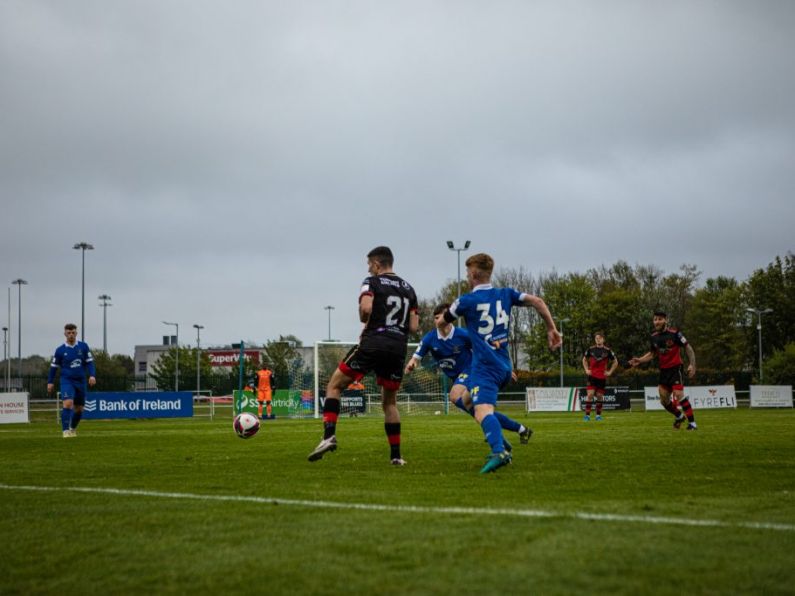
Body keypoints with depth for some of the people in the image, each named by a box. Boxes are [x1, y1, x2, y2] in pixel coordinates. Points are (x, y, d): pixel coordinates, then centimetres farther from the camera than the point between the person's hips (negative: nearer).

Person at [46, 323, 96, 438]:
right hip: (67, 380, -3)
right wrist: (50, 382, 9)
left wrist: (92, 375, -10)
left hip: (80, 381, 3)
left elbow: (89, 362, 4)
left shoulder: (83, 346, 2)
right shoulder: (60, 350, 0)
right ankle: (66, 431, -20)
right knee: (68, 403, -23)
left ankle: (73, 428, 34)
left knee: (79, 408, 10)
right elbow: (54, 366, 10)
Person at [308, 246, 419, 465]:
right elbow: (413, 326, 11)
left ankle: (329, 435, -13)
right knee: (389, 402, 19)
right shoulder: (408, 288, 17)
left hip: (373, 343, -5)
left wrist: (365, 322, 3)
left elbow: (366, 308, -17)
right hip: (398, 349, 5)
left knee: (334, 385, 6)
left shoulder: (372, 282, 1)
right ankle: (396, 455, 15)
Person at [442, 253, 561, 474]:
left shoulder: (467, 301, -5)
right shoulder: (506, 294, 9)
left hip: (484, 367, -8)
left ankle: (499, 451, -47)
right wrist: (552, 329, 4)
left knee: (482, 411, -23)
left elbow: (443, 320, 11)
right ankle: (501, 445, 20)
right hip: (505, 366, 8)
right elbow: (537, 301, 1)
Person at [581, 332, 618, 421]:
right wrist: (586, 369, 7)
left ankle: (598, 415, 17)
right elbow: (584, 359, 18)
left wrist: (610, 372, 3)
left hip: (602, 377, 0)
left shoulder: (607, 350, -1)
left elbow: (615, 362, 10)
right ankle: (587, 415, -8)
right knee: (590, 394, -11)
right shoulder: (590, 349, 2)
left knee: (600, 396, 5)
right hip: (592, 376, 0)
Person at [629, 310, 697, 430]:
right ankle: (679, 416, 34)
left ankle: (692, 422, -13)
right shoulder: (654, 337, 5)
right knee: (663, 399, 8)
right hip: (664, 370, 7)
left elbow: (688, 348, -8)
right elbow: (652, 353, 19)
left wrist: (692, 364, -18)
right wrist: (640, 360, 4)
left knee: (678, 394, -21)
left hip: (676, 368, -7)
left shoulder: (674, 333, -13)